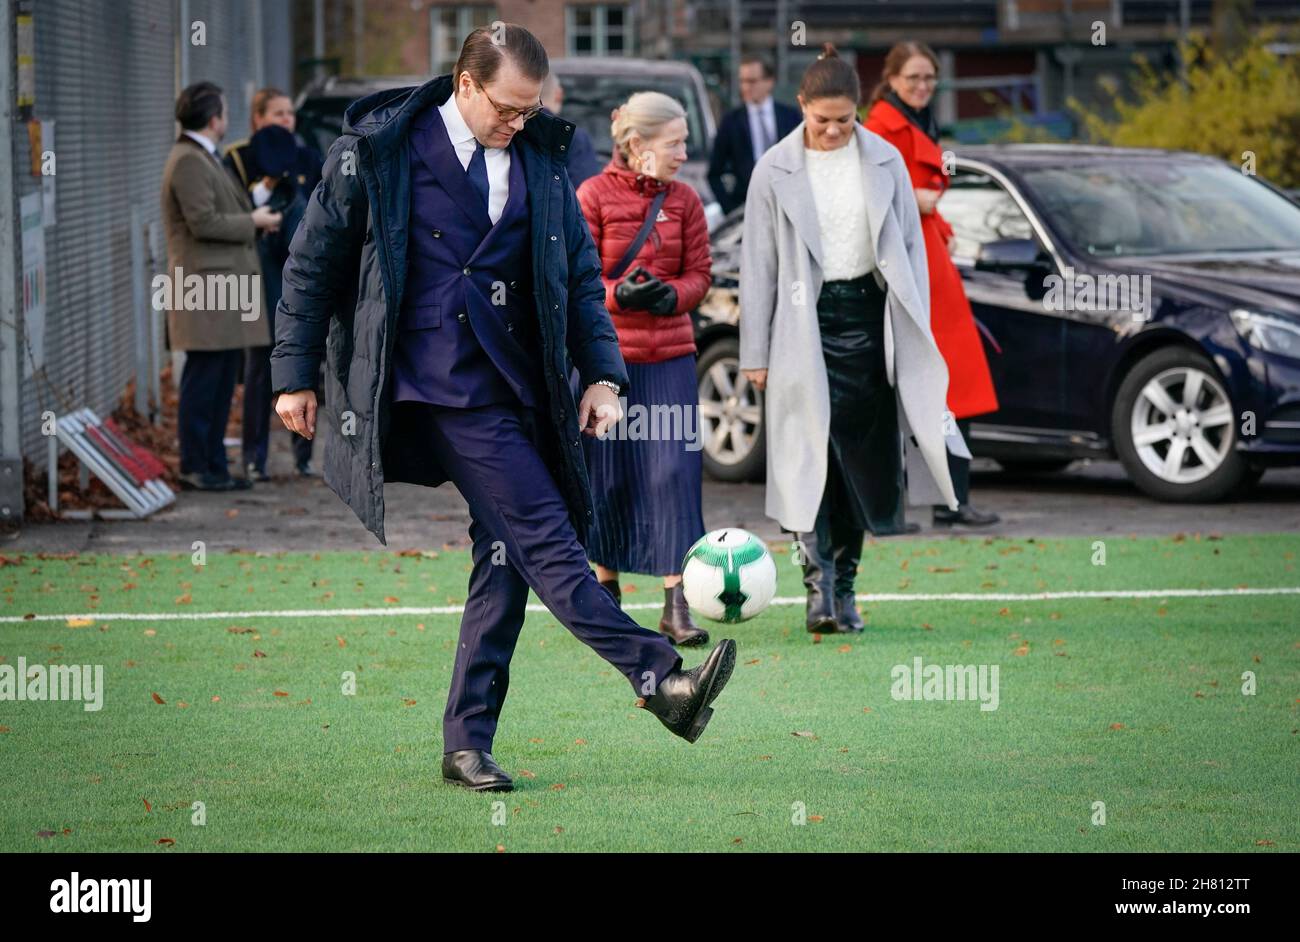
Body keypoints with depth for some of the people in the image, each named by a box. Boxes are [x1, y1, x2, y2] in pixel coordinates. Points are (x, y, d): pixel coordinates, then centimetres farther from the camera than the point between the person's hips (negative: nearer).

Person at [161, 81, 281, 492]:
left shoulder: (204, 159, 20)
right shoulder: (189, 161, -13)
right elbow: (203, 222, -19)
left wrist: (254, 216, 13)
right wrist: (253, 222, -9)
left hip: (223, 282, 11)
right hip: (206, 288, -11)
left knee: (222, 380, 11)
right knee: (203, 379, -7)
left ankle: (213, 465, 15)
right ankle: (195, 469, -4)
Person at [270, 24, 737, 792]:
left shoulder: (541, 157, 10)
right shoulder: (378, 149, -3)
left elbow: (581, 271, 15)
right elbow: (314, 261, 3)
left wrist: (602, 374, 5)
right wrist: (295, 374, 3)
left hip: (515, 386, 6)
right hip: (438, 387, -6)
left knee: (507, 554, 4)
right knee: (544, 537, -15)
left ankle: (468, 743, 11)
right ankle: (660, 679, -21)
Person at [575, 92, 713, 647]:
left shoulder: (684, 200, 5)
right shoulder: (594, 196, -5)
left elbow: (700, 274, 6)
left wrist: (672, 294, -16)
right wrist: (619, 294, -24)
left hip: (670, 358, 2)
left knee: (675, 471, -9)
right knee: (607, 475, 5)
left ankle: (677, 605, -9)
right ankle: (607, 587, 25)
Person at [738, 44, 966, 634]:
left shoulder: (884, 162, 4)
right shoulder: (776, 170, -1)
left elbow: (911, 246, 11)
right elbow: (759, 264, 2)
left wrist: (916, 332, 6)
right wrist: (755, 353, 1)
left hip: (868, 314, 2)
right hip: (806, 323, -2)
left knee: (864, 456, 5)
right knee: (810, 452, -12)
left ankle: (845, 586, 16)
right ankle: (819, 585, -15)